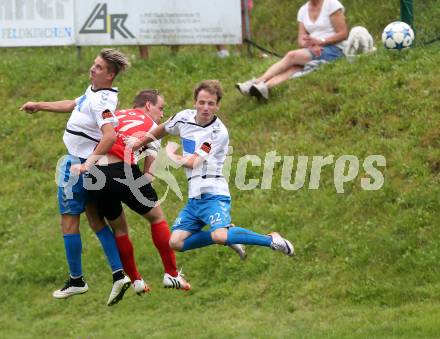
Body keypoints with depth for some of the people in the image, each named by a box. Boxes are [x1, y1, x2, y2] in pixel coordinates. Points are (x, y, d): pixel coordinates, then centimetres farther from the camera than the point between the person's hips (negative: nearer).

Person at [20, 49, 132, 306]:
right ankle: (119, 274, 4)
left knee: (69, 221, 2)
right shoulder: (93, 91, 7)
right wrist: (39, 106, 36)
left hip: (78, 166, -10)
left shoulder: (102, 101, -24)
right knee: (96, 220, 11)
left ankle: (76, 280, 11)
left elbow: (110, 135, -37)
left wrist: (88, 163, -33)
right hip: (79, 162, 10)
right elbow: (72, 105, 27)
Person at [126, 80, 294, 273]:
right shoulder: (184, 118, 7)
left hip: (213, 194, -7)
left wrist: (171, 154, 3)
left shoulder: (219, 132, -13)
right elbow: (162, 130, 29)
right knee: (176, 243, -2)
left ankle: (271, 240, -13)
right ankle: (228, 237, 12)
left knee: (220, 236, -30)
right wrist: (139, 143, 31)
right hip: (194, 197, 7)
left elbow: (192, 162, -14)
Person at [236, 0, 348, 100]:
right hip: (314, 50, 5)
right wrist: (310, 45, -16)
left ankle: (257, 81, -35)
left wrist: (319, 41, -19)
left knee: (291, 56, -27)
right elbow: (301, 40, 8)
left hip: (333, 50, -5)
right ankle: (264, 87, -53)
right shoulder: (303, 10, 12)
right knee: (293, 68, -28)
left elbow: (343, 34, -7)